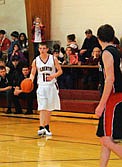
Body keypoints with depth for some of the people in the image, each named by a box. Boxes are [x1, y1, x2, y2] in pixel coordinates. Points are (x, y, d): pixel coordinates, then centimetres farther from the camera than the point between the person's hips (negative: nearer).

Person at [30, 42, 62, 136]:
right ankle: (41, 127, -17)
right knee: (42, 108, -11)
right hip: (41, 86, 0)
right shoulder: (36, 61, 0)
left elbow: (60, 71, 1)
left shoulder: (53, 59, -3)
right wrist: (30, 80, -12)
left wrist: (53, 76, -18)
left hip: (52, 85, 1)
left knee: (49, 108, 8)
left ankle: (47, 127, 20)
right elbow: (33, 73, 8)